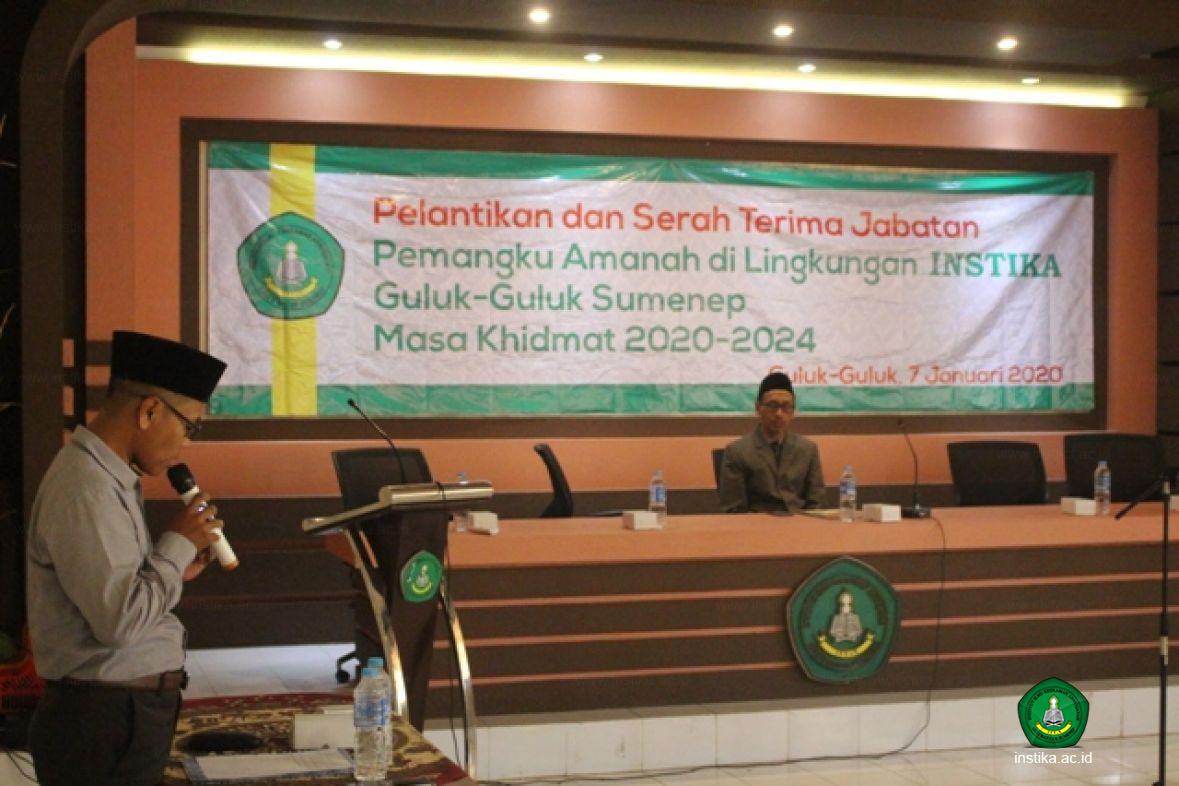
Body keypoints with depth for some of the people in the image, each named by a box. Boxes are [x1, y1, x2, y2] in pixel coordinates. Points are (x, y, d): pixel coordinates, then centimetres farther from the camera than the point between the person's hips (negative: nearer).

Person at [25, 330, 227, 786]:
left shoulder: (109, 478, 12)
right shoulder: (86, 489, -20)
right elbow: (119, 621, -25)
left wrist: (175, 570, 7)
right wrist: (178, 545, -13)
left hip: (130, 714, 10)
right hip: (105, 726, -10)